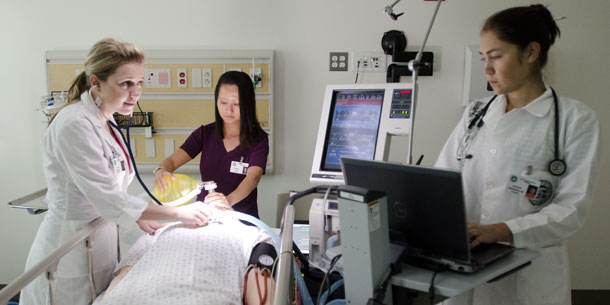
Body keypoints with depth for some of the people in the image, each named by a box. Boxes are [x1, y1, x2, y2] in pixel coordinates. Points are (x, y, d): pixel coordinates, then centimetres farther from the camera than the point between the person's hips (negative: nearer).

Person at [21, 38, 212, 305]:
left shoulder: (104, 122, 5)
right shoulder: (75, 125, -23)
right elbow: (110, 201, -24)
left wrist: (140, 219, 5)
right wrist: (180, 213, -18)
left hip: (101, 241, 8)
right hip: (71, 250, -8)